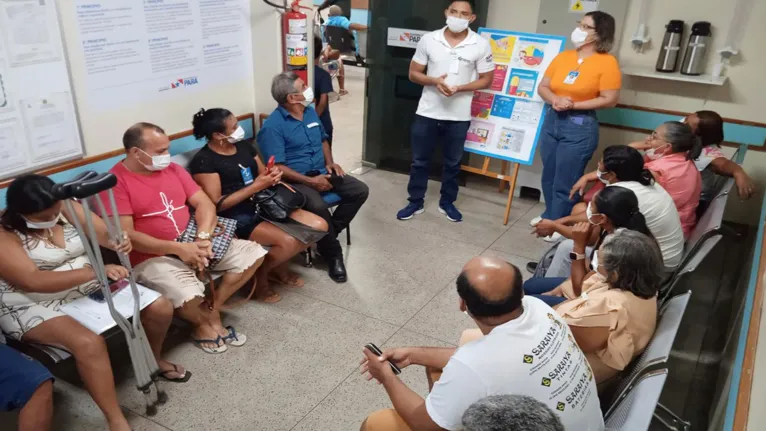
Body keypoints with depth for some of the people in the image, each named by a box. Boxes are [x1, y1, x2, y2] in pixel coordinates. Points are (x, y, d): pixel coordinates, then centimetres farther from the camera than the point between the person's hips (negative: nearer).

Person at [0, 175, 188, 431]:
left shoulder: (66, 208, -2)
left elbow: (106, 234, -7)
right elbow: (33, 281, -29)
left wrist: (120, 241, -33)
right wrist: (94, 271, -40)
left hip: (89, 289, 6)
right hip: (35, 308, -6)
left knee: (160, 308, -4)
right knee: (89, 343, -35)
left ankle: (154, 360, 26)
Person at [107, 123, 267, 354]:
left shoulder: (173, 169, 9)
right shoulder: (115, 181, -11)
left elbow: (204, 203, 5)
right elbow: (126, 235, -18)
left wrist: (203, 237, -15)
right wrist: (178, 248, -23)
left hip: (193, 244, 7)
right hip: (152, 257, -6)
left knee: (254, 253, -3)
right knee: (189, 295, -34)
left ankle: (211, 310, 2)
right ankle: (203, 323, 4)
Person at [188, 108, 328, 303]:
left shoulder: (244, 146, 10)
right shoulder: (204, 161, -12)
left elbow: (262, 174, 18)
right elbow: (217, 205, -17)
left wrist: (273, 176, -8)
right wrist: (256, 186, -20)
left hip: (264, 205, 8)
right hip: (238, 218, -8)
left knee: (319, 225, -6)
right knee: (288, 241, -30)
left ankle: (280, 268, 14)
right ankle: (258, 277, 1)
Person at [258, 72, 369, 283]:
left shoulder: (310, 112, 8)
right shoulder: (273, 126, -15)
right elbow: (277, 168, -19)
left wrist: (330, 162, 5)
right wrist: (311, 181, -23)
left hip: (321, 172, 8)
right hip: (295, 181, -7)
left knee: (360, 191, -9)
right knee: (318, 206, -35)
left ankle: (328, 234, 1)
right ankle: (333, 254, -11)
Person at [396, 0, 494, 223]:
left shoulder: (481, 45, -6)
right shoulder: (428, 39, -3)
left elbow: (486, 79, 0)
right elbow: (413, 73, 2)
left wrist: (459, 88, -17)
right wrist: (435, 81, -18)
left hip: (459, 116, 0)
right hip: (427, 113, 1)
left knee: (453, 163, 13)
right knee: (419, 161, 9)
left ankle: (447, 203, 31)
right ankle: (415, 202, 25)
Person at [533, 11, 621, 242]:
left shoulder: (607, 62, -10)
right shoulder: (563, 57, 6)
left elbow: (610, 99, -12)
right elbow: (543, 87, 8)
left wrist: (574, 105, -17)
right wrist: (555, 100, -13)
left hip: (580, 126, -6)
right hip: (552, 120, 6)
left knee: (566, 181, 1)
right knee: (549, 176, 17)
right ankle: (550, 215, 35)